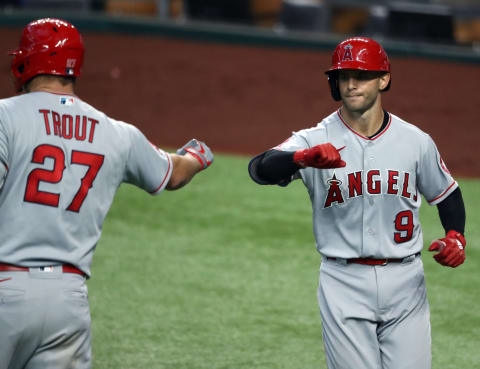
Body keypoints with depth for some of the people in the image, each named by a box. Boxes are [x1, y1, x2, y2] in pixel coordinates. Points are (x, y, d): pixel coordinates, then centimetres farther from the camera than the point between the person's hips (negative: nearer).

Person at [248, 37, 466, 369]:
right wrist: (305, 157, -44)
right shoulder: (316, 140, -6)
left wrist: (455, 237, -4)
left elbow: (446, 194, 17)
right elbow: (259, 169, -23)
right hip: (345, 283, -2)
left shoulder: (416, 141, 3)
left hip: (405, 281, 2)